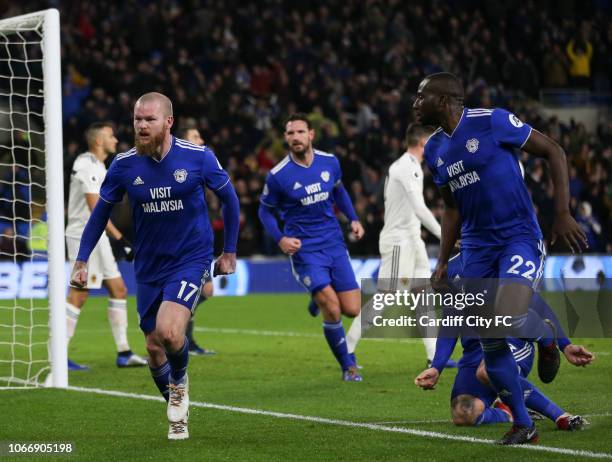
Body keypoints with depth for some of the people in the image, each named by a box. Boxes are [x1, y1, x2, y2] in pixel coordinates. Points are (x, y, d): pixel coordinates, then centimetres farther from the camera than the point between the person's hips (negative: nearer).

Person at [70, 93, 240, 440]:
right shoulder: (125, 165, -7)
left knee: (169, 332, -25)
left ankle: (180, 382, 9)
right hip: (149, 266, 4)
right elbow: (101, 212, 8)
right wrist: (82, 261, 3)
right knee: (154, 347, 7)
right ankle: (179, 414, 32)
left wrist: (230, 252, 7)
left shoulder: (199, 157, -12)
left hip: (191, 259, -3)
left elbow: (229, 199, 4)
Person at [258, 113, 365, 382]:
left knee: (352, 310, -1)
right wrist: (280, 239, -13)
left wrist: (353, 219, 8)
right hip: (304, 249, -4)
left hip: (334, 244, 4)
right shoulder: (278, 176, -11)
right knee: (332, 310, -15)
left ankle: (319, 298, 33)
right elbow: (265, 210, 2)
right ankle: (348, 366, 4)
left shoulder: (330, 162, 1)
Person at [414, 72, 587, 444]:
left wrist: (563, 214, -11)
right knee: (491, 344, 2)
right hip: (477, 246, 7)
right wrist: (442, 264, 14)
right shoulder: (434, 149, 10)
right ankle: (523, 426, 16)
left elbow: (554, 152, -6)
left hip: (520, 236, -6)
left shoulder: (491, 122, -11)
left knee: (508, 318, -28)